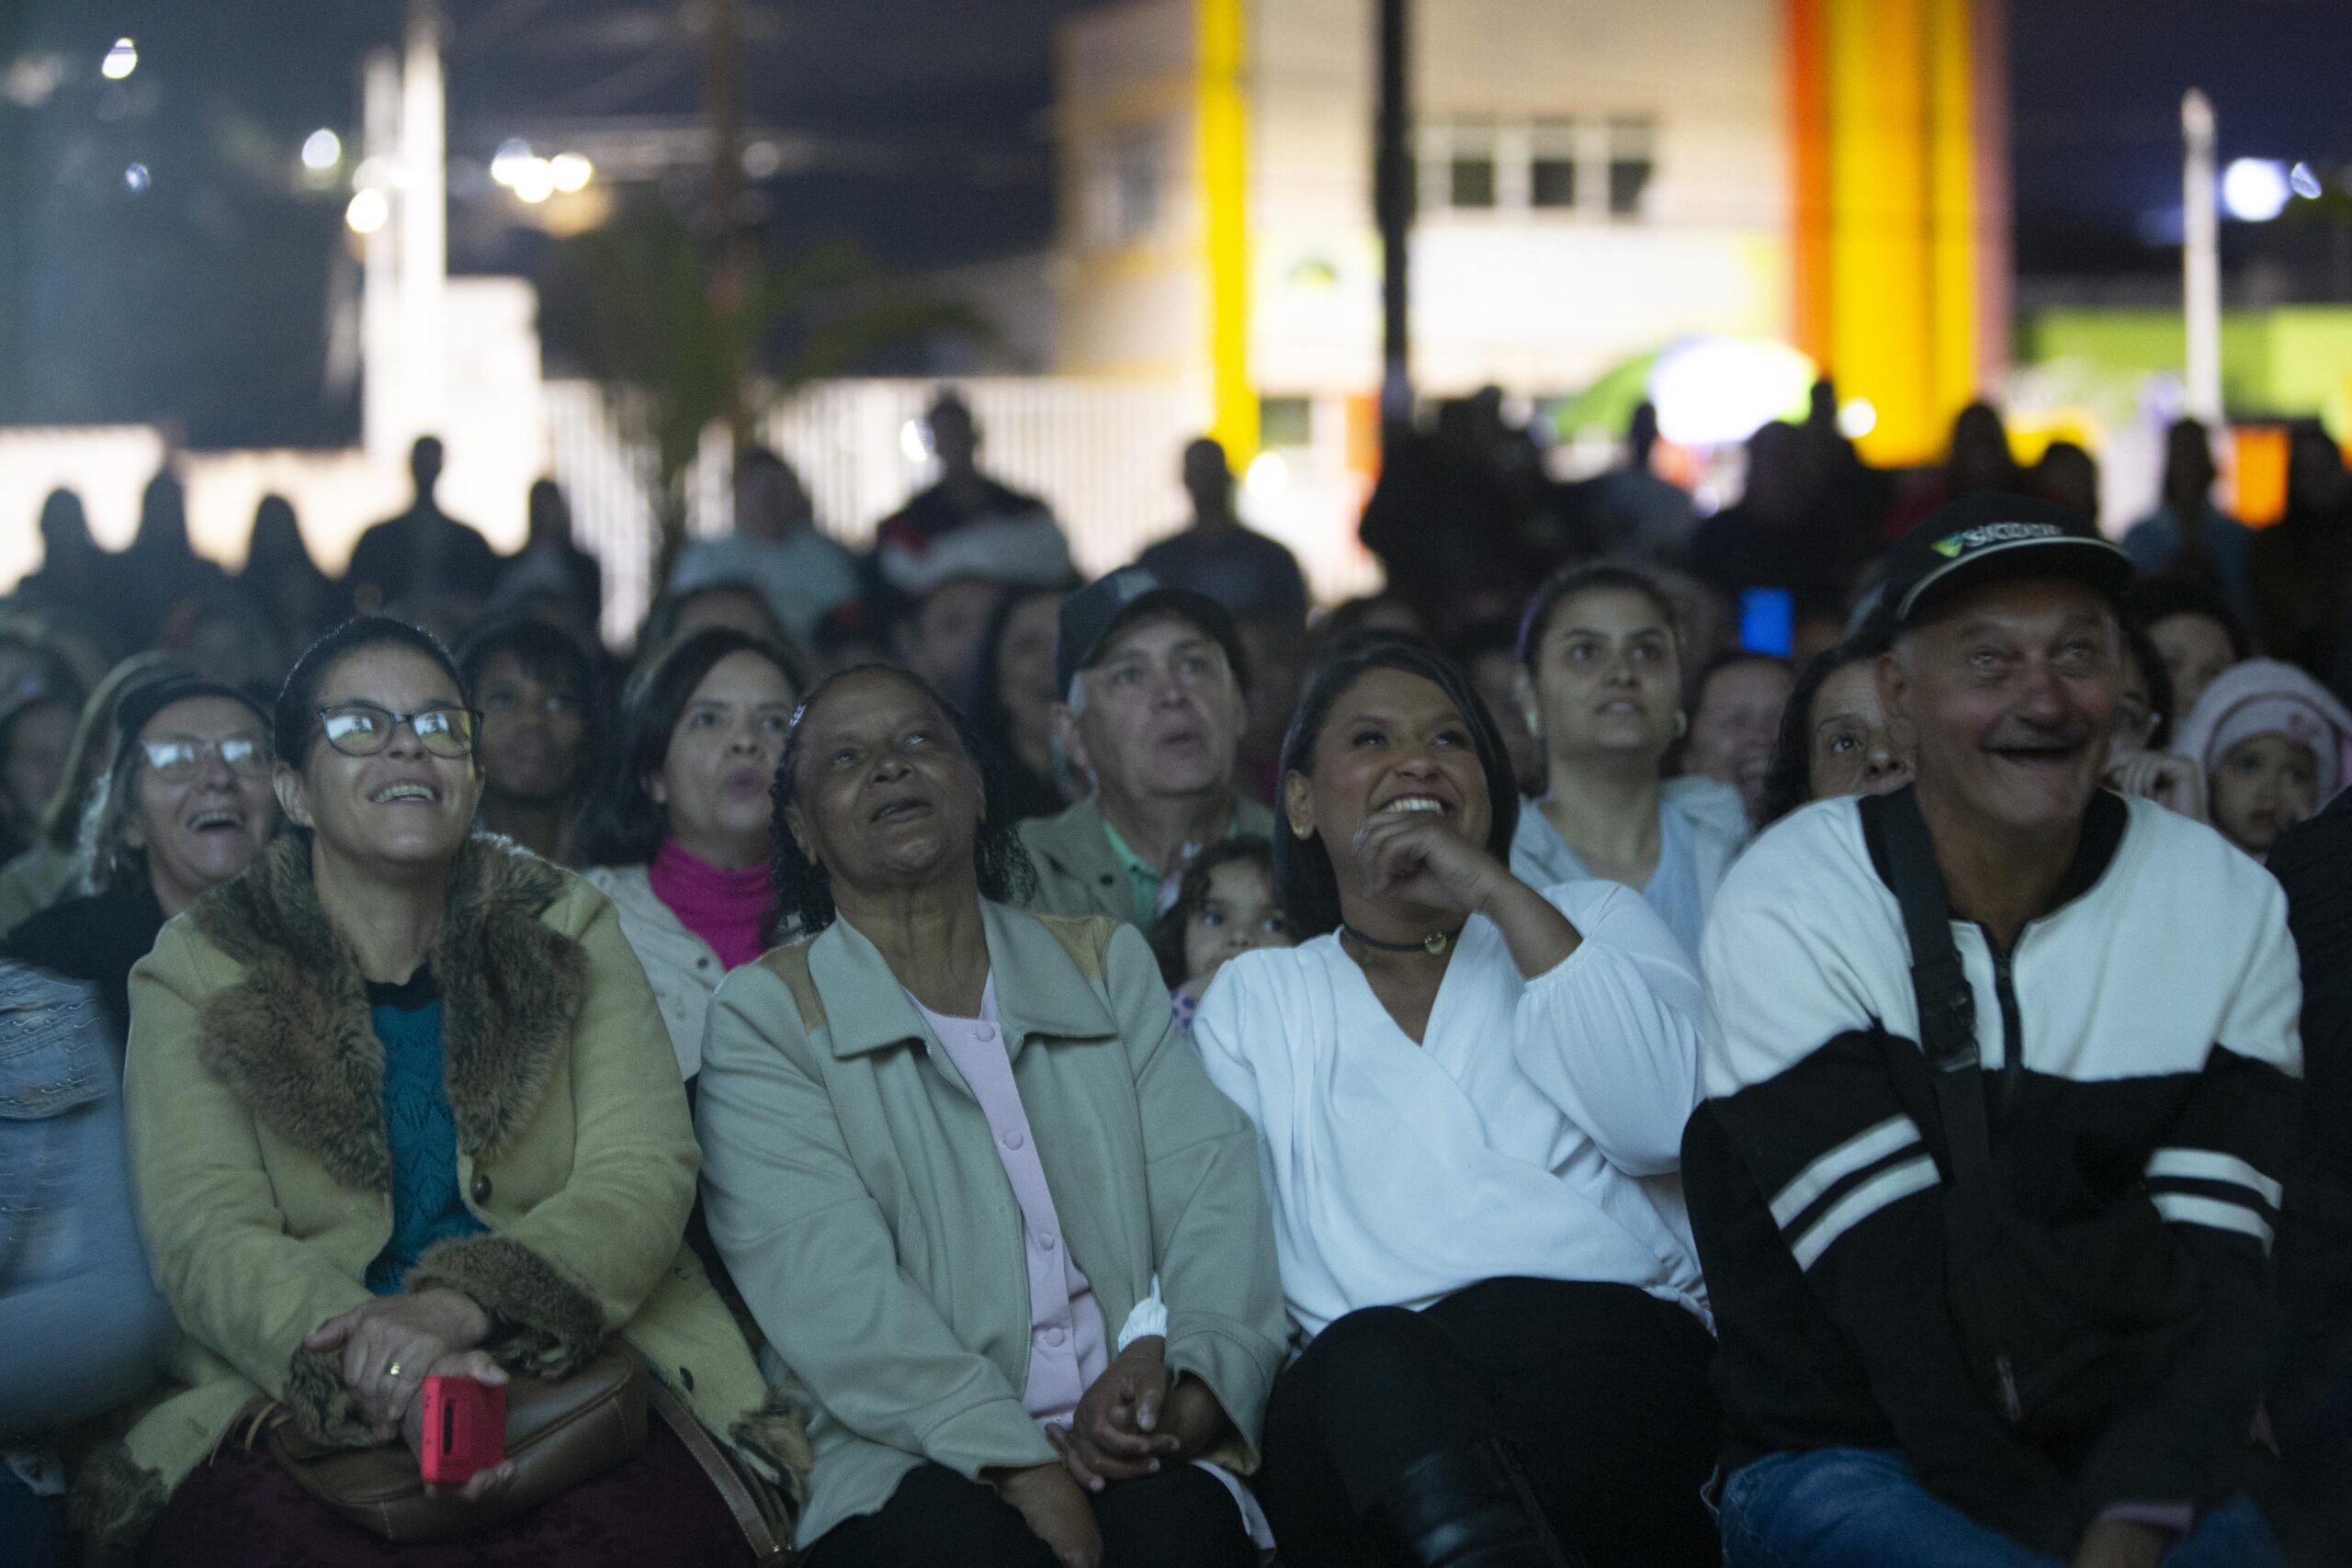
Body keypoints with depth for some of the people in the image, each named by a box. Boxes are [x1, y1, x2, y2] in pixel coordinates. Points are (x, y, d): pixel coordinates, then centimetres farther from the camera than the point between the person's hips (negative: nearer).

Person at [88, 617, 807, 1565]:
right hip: (300, 1407, 0)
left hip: (576, 1377, 1)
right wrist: (384, 1368, -25)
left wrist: (464, 1302, -20)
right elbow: (206, 1238, -4)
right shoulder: (197, 977, 10)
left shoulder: (567, 931, 15)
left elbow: (644, 1173, 1)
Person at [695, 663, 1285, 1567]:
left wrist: (1187, 1375, -14)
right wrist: (1025, 1468, -20)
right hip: (918, 1470, -2)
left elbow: (1211, 1187, 9)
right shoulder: (765, 1017, 9)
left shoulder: (1109, 966, 22)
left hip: (1136, 1456, 2)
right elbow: (824, 1280, -6)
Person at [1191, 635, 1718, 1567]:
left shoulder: (1590, 921, 22)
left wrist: (1503, 896, 0)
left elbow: (1669, 1122, 1)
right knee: (1370, 1351, -36)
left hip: (1612, 1353, -1)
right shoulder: (1254, 996, 25)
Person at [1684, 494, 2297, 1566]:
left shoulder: (2228, 905, 1)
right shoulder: (1790, 906, -8)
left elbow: (2222, 1276, -6)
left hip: (2132, 1480, 3)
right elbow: (1897, 1284, -14)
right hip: (1846, 1459, -3)